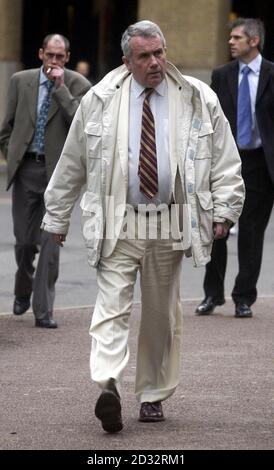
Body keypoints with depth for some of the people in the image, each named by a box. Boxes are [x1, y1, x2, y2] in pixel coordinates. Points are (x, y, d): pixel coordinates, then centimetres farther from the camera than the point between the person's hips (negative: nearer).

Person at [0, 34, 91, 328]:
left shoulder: (77, 86, -1)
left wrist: (61, 88, -17)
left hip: (57, 171, -2)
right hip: (25, 169, 2)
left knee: (50, 242, -8)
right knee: (24, 240, 9)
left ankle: (43, 311, -5)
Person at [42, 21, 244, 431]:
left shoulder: (198, 100, 2)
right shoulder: (99, 101, 2)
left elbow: (225, 160, 7)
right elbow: (71, 163, 9)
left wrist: (224, 209, -3)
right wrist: (57, 217, 11)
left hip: (171, 224, 1)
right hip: (118, 223, -1)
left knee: (162, 312, 8)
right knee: (112, 305, -14)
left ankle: (153, 395, 18)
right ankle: (108, 387, -27)